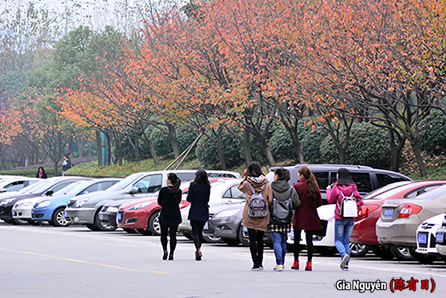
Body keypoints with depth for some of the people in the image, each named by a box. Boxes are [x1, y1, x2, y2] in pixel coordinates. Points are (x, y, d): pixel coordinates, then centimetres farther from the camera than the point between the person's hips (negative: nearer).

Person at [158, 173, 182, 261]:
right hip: (175, 215, 2)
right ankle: (171, 254, 3)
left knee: (163, 234, 10)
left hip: (164, 214, -2)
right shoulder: (179, 191, -1)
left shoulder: (163, 190, -9)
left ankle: (165, 250, -9)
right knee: (173, 235, 6)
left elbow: (159, 202, 1)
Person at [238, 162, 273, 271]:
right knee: (260, 239, 14)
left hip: (250, 215, -3)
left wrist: (245, 176, 11)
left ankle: (256, 264, -7)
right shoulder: (266, 183, -3)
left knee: (252, 240, -2)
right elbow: (270, 200, -1)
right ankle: (260, 263, 18)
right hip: (263, 217, 3)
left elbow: (240, 187, 16)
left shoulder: (247, 183, -7)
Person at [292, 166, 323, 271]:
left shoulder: (296, 186, -10)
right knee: (309, 240, 4)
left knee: (297, 240, 10)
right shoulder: (314, 186, 0)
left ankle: (296, 262, 15)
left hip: (299, 216, -3)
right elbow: (319, 202, 3)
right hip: (311, 217, 3)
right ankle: (309, 263, -3)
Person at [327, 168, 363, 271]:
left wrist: (329, 190, 15)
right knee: (346, 241, 11)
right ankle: (346, 264, 7)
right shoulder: (353, 187, 3)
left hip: (340, 218, -4)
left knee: (338, 239, 7)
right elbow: (359, 201, -1)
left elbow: (331, 200, 2)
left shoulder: (336, 187, -8)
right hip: (351, 219, 4)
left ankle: (344, 254, -22)